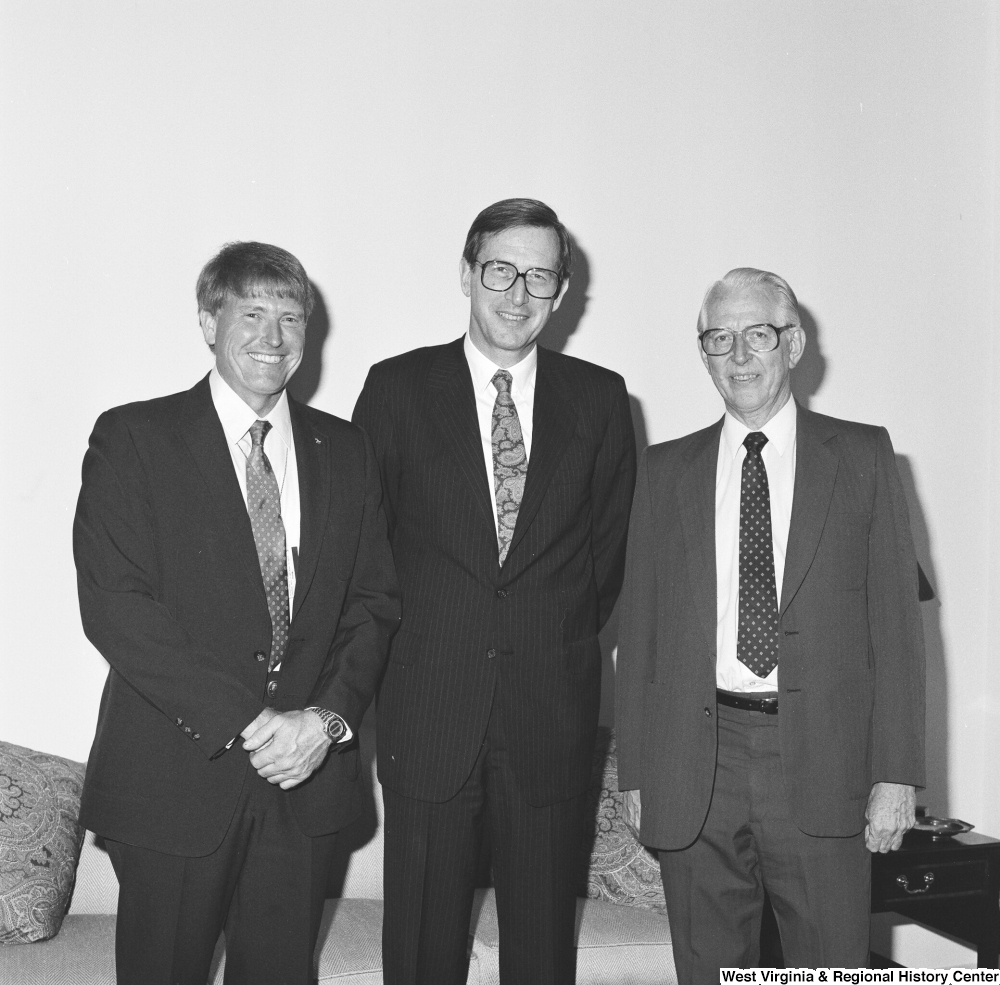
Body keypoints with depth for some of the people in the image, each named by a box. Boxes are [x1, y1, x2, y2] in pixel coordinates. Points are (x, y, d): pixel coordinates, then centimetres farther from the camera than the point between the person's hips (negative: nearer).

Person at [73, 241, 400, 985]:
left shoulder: (346, 450, 9)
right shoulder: (133, 438, -4)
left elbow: (376, 599, 8)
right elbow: (113, 604, -13)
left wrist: (330, 715, -9)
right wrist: (246, 721, -17)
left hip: (307, 776, 3)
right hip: (173, 779, -3)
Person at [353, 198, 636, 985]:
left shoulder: (600, 398, 6)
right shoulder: (398, 388, 2)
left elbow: (613, 539, 11)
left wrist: (564, 641, 6)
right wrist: (402, 644, 2)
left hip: (553, 713, 1)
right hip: (429, 708, -1)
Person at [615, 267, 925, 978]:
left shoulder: (862, 455, 5)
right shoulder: (666, 470, 10)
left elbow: (895, 618, 1)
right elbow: (639, 628, 9)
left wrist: (897, 773, -4)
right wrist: (637, 771, 4)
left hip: (821, 761, -1)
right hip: (695, 766, 2)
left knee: (832, 967, 3)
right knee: (707, 966, 10)